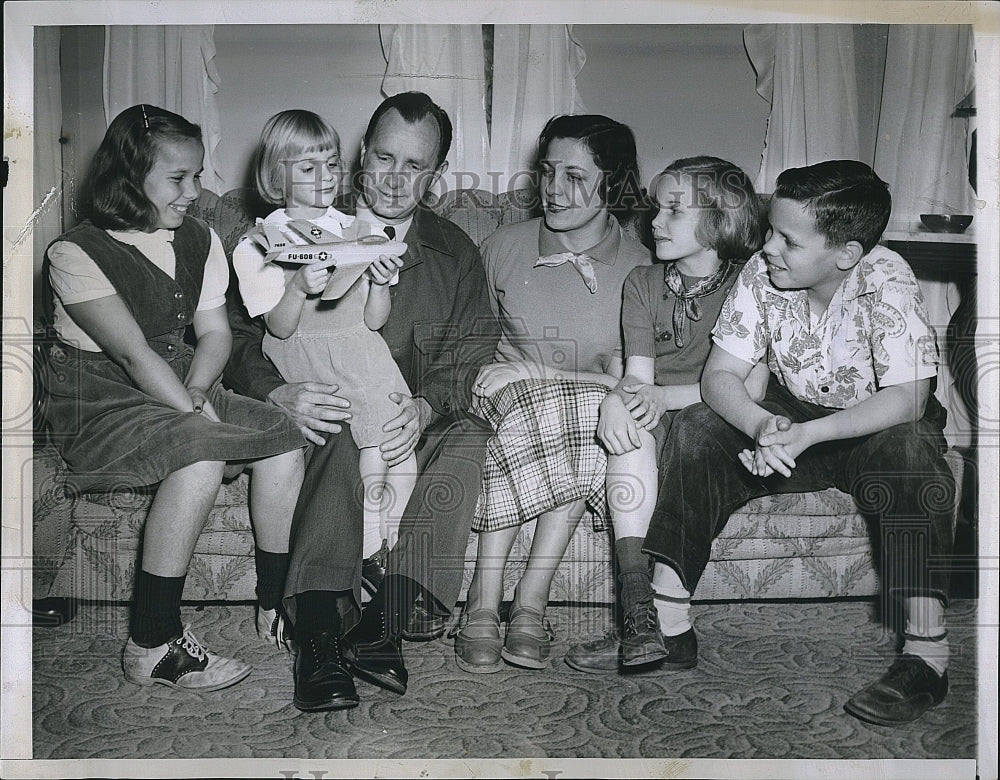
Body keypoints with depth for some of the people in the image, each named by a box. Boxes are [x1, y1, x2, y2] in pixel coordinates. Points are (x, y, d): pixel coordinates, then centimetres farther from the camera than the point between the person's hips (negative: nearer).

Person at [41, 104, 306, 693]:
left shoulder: (200, 241, 10)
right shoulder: (77, 253, -11)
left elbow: (215, 331, 5)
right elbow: (135, 355, -20)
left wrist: (197, 390, -14)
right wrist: (198, 415, -26)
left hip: (183, 388, 7)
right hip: (99, 402, -6)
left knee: (285, 438, -17)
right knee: (201, 458, -34)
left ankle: (277, 604, -5)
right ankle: (152, 646, -24)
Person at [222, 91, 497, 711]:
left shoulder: (456, 255, 13)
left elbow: (472, 363, 2)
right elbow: (240, 334, 2)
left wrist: (424, 406, -22)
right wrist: (282, 393, -20)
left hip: (415, 425, 2)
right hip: (313, 420, -1)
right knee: (360, 423, -36)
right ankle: (321, 628, -39)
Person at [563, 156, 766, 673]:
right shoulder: (643, 282, 9)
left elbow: (749, 387, -12)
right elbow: (637, 375, -2)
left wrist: (663, 396, -24)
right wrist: (616, 400, -27)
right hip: (654, 429, 2)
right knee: (631, 420, -31)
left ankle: (638, 627, -32)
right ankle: (641, 615, -41)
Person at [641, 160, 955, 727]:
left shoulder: (886, 281, -23)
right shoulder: (762, 274, -12)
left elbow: (906, 400, -30)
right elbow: (720, 374, -13)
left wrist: (805, 434, -42)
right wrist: (762, 426, -35)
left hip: (874, 427, -3)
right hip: (791, 418, 4)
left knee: (911, 447, -36)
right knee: (698, 427, -20)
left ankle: (928, 652, -32)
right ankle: (667, 620, -21)